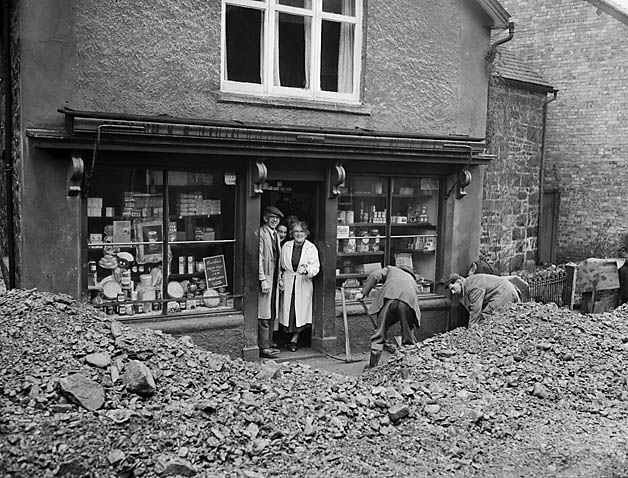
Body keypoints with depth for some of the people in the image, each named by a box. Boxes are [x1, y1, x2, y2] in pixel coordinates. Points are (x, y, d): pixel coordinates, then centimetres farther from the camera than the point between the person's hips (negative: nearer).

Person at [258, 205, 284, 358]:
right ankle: (263, 347, -2)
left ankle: (268, 343, 22)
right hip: (264, 278, -9)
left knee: (272, 314, 13)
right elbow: (259, 258, -16)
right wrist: (263, 280, -20)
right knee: (264, 315, -6)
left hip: (274, 279, 9)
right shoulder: (261, 233, -11)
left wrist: (279, 277, 17)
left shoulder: (275, 235, 16)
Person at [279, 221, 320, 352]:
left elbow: (315, 267, -13)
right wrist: (281, 279, 2)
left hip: (304, 284, -2)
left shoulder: (311, 248, -4)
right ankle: (289, 333, 20)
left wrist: (306, 270, -33)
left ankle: (294, 339, 18)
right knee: (288, 310, 1)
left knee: (301, 311, 1)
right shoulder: (286, 246, 5)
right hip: (288, 283, 2)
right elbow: (281, 266, 13)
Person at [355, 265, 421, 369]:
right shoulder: (412, 279, 42)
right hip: (409, 300, 2)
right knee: (408, 333, 16)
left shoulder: (390, 269, 34)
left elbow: (374, 276, 13)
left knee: (380, 330, 6)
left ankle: (373, 365, 7)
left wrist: (363, 292, 10)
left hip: (389, 296, -2)